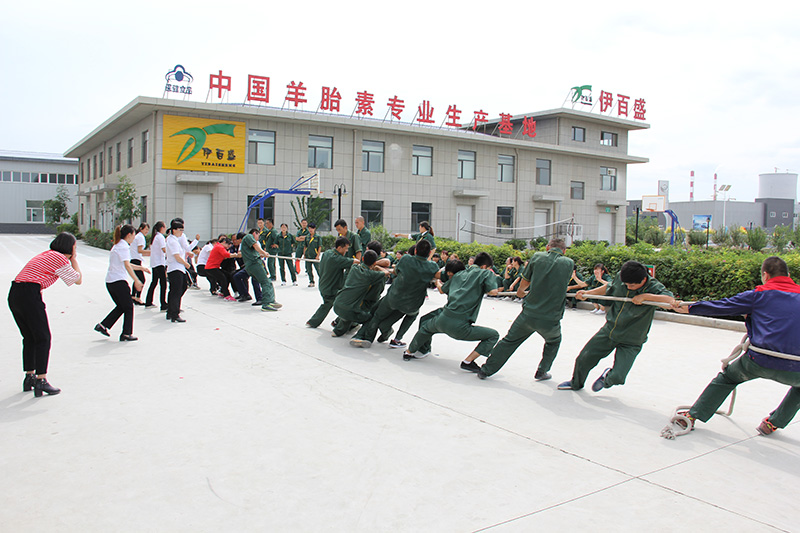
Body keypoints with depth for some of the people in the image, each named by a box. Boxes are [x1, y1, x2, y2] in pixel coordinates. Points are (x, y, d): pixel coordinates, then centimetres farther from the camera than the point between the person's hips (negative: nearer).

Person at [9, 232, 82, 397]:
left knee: (29, 338, 17)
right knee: (43, 338, -2)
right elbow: (78, 280, 7)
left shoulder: (45, 255, 24)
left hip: (13, 294, 9)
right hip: (29, 294, -9)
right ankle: (41, 381, -3)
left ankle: (29, 377, 25)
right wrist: (74, 259, 13)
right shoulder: (60, 258, -2)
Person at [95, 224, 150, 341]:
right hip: (119, 281, -9)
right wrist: (136, 281, -25)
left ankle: (103, 325, 17)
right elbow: (127, 266, -23)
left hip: (109, 282, 9)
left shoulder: (117, 245, 17)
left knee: (121, 306, 19)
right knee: (128, 307, 3)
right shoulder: (124, 246, -13)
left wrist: (141, 268, 26)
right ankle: (126, 334, 7)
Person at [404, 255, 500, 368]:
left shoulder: (459, 274, 21)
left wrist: (438, 283, 59)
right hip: (460, 327, -6)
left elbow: (442, 290, 35)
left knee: (425, 327, 38)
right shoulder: (486, 273, 5)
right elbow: (493, 291, -11)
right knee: (493, 335, 8)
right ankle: (468, 362, 1)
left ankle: (409, 352, 49)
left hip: (442, 320, 6)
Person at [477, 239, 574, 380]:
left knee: (509, 341, 17)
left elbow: (524, 282, 11)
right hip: (551, 319, 0)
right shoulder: (569, 263, 0)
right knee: (553, 341, 32)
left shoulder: (537, 257, 0)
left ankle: (486, 370, 21)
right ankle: (542, 372, 29)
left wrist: (521, 290, 34)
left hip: (529, 314, 0)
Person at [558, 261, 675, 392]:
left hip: (630, 341, -4)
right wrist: (587, 293, 9)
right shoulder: (621, 277, -8)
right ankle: (576, 383, 37)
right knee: (584, 358, 5)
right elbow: (608, 288, 14)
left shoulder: (654, 287, -20)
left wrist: (644, 296, -39)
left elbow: (670, 300, -38)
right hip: (609, 330, 4)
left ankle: (607, 378, 24)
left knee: (617, 377, -15)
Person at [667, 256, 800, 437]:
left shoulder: (759, 294, 6)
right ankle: (774, 423, 31)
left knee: (726, 378, 25)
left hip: (759, 361, -1)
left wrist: (689, 308, 21)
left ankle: (692, 416, 24)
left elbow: (722, 306, 9)